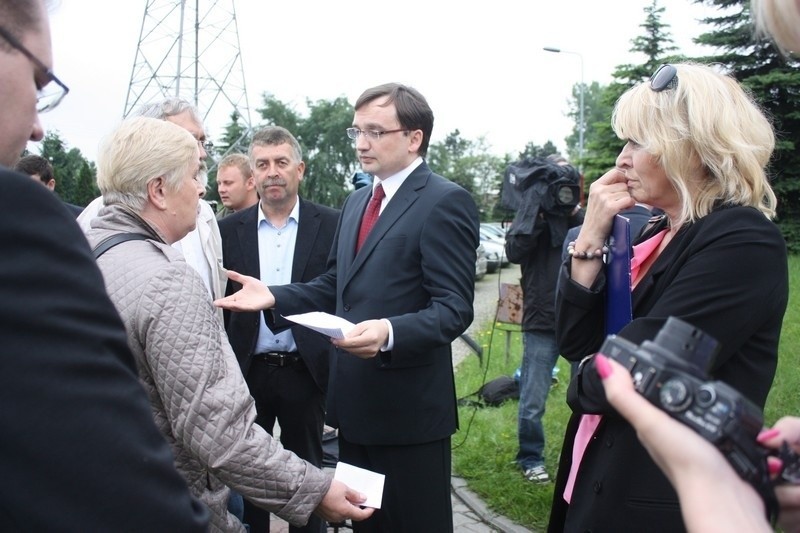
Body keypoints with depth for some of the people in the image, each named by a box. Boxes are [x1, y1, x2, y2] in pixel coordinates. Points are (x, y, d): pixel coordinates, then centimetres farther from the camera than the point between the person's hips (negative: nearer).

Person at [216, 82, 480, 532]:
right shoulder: (357, 201, 14)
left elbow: (454, 308, -19)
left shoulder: (445, 202, -13)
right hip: (354, 399, 8)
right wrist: (274, 296, 2)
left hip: (409, 404, -8)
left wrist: (390, 333, -36)